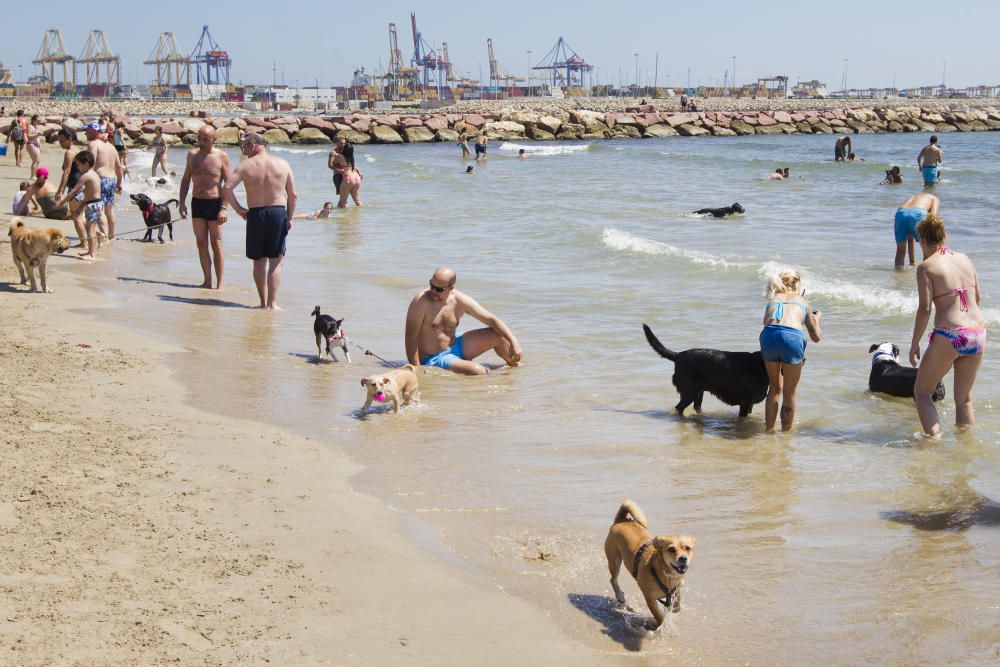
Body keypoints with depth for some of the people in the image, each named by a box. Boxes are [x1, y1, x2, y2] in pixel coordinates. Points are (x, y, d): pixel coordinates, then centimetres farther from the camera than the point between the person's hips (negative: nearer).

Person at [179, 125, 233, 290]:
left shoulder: (222, 157, -7)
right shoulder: (192, 154, 6)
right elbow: (186, 179, 15)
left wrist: (223, 208, -15)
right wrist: (182, 202, 7)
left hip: (214, 203, -5)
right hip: (197, 202, 5)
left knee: (216, 245, -3)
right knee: (201, 244, 6)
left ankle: (219, 284, 1)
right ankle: (207, 281, 12)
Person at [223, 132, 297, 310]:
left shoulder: (246, 165, -2)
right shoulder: (282, 164, 4)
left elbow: (227, 188, -11)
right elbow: (293, 195, 3)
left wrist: (238, 209, 0)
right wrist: (289, 218, 12)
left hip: (256, 214, 0)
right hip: (278, 212, 0)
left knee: (259, 261, 13)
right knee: (275, 261, 4)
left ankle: (263, 302, 19)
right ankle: (272, 303, -4)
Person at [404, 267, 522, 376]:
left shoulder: (461, 301, -7)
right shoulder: (421, 302, -22)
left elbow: (492, 320, -4)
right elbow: (411, 337, -21)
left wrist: (513, 342, -17)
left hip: (455, 347, 6)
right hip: (432, 359, -6)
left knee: (498, 335, -3)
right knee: (478, 371, -29)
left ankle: (514, 366, 27)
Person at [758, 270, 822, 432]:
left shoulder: (772, 299, 29)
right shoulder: (802, 302, 26)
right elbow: (816, 337, 31)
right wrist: (816, 319, 51)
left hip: (769, 335, 2)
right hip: (792, 338, -2)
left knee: (774, 387, 23)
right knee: (789, 393, 14)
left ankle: (769, 429, 27)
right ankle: (786, 432, 21)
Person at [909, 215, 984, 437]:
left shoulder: (926, 266, -7)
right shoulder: (964, 259, 10)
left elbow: (925, 309, -13)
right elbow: (977, 298, 17)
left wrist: (914, 344, -6)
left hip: (948, 337, -6)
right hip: (978, 334, 6)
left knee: (922, 392, 9)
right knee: (964, 398, 18)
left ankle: (935, 440, -7)